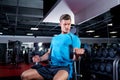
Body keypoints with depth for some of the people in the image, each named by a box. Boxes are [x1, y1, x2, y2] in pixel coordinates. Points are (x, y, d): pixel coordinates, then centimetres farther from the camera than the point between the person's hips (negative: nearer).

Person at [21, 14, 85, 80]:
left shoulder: (74, 38, 4)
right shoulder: (55, 38, 21)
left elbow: (73, 57, -7)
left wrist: (77, 54, -31)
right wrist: (40, 59, 5)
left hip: (65, 67, -5)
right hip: (51, 66, 6)